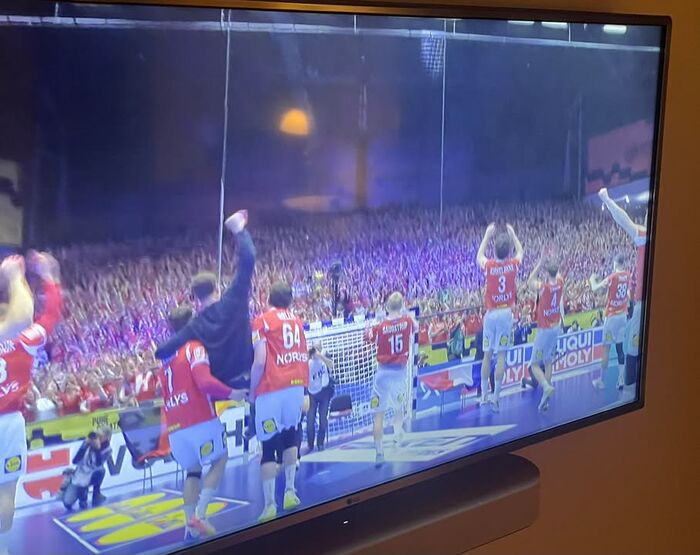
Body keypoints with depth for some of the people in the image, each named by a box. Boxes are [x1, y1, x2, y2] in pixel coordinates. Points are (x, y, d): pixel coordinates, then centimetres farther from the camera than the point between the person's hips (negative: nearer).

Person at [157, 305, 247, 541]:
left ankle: (190, 525, 9)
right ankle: (199, 514, -4)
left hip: (174, 426, 6)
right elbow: (205, 381, -20)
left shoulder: (165, 357, 21)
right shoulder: (195, 348, -3)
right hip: (200, 420, -6)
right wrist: (231, 393, -8)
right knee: (219, 461, 12)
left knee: (193, 471, 19)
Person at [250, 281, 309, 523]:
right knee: (290, 437, 23)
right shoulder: (297, 320, 15)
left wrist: (251, 391, 1)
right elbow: (304, 357, 15)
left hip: (271, 388, -5)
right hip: (296, 385, 5)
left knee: (269, 446, 0)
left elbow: (260, 361, -10)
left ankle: (270, 504, -2)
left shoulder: (262, 320, -1)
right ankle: (290, 491, 16)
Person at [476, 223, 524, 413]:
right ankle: (496, 397, -4)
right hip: (506, 313, -1)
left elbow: (479, 256, 19)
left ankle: (484, 396, 15)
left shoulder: (488, 265, -6)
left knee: (487, 355, 10)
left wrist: (487, 235, 24)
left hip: (490, 313, 1)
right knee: (501, 356, -2)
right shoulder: (513, 265, -6)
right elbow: (520, 251, 19)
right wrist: (512, 233, 26)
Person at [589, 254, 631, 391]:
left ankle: (601, 380, 6)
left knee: (606, 348, 1)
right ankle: (621, 380, 9)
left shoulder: (612, 277, -17)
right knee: (620, 348, 10)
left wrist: (592, 279, 3)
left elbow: (594, 289, -16)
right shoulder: (628, 276, 2)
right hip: (623, 314, 6)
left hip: (612, 316, -6)